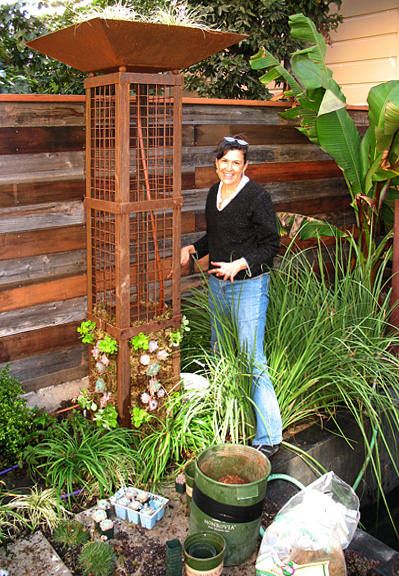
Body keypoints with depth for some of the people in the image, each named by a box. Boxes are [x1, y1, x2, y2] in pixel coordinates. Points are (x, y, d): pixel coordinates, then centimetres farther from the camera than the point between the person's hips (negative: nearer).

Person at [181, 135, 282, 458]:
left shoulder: (257, 197, -12)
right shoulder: (214, 193, 9)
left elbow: (271, 244, -11)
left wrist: (239, 264, -22)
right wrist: (192, 250, 7)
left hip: (249, 286, -7)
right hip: (217, 284, 8)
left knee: (252, 359, -9)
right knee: (219, 352, 18)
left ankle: (269, 437, -1)